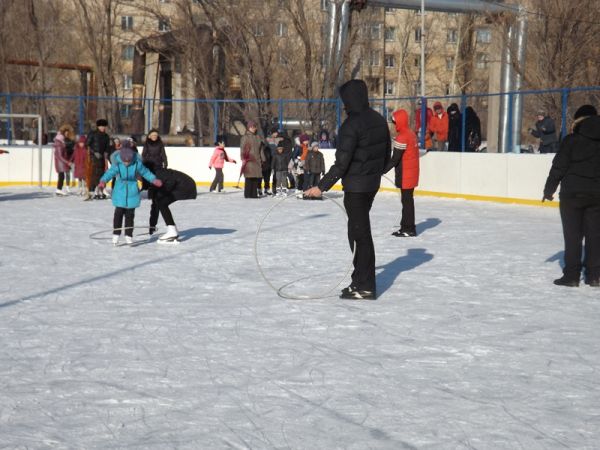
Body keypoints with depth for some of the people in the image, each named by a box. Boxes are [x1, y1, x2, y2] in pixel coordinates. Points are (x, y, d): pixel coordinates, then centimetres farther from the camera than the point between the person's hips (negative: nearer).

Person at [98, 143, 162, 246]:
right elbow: (110, 172, -25)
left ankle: (128, 236, 15)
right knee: (118, 213, 0)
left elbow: (145, 172, 4)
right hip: (120, 193, -1)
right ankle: (116, 234, 11)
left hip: (132, 193, 1)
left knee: (130, 215, 6)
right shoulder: (117, 164, -13)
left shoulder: (137, 163, -10)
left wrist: (154, 180, -1)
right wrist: (103, 181, -42)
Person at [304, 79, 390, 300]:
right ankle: (361, 280, 25)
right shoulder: (379, 120, 7)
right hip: (372, 183, 9)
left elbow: (341, 163, -21)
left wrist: (321, 187, -16)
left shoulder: (352, 124, -18)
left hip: (356, 186, -9)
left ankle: (365, 287, 3)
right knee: (360, 230, 17)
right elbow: (386, 154, 16)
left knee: (359, 233, -3)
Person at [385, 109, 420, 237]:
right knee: (408, 200, 14)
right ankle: (407, 226, 21)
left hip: (405, 175, -9)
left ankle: (409, 229, -1)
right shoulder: (411, 133, 11)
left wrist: (383, 169, -13)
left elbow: (395, 159, -19)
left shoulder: (402, 137, -18)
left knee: (407, 200, -4)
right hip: (411, 173, 9)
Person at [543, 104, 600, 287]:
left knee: (573, 235, 2)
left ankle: (571, 275, 3)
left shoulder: (571, 141, -6)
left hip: (572, 193, -3)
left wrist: (549, 189, 2)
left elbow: (559, 167, -7)